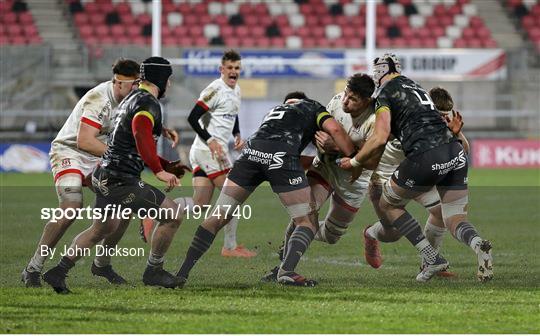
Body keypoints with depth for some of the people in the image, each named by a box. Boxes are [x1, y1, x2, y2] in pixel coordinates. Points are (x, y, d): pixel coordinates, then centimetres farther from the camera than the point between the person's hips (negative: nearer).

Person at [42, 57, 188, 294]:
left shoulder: (132, 99, 18)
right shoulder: (148, 103, -14)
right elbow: (142, 136, -34)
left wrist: (166, 166, 24)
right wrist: (159, 171, -35)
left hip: (104, 176, 10)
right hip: (120, 182, -10)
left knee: (101, 230, 29)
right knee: (173, 215, -5)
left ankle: (59, 272, 32)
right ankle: (153, 272, 6)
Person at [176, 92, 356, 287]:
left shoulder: (275, 110, 41)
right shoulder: (313, 108, 28)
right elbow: (334, 129, 6)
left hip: (252, 151, 5)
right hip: (282, 157, -4)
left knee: (218, 218, 11)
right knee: (308, 223, 6)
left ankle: (182, 272, 5)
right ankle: (287, 271, -17)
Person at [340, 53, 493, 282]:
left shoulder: (386, 94, 4)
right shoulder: (413, 86, 27)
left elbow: (380, 139, -8)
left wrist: (355, 162, 7)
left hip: (428, 157, -7)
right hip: (455, 152, 7)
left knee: (388, 205, 16)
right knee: (455, 219, 12)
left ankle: (432, 258, 6)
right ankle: (477, 244, -24)